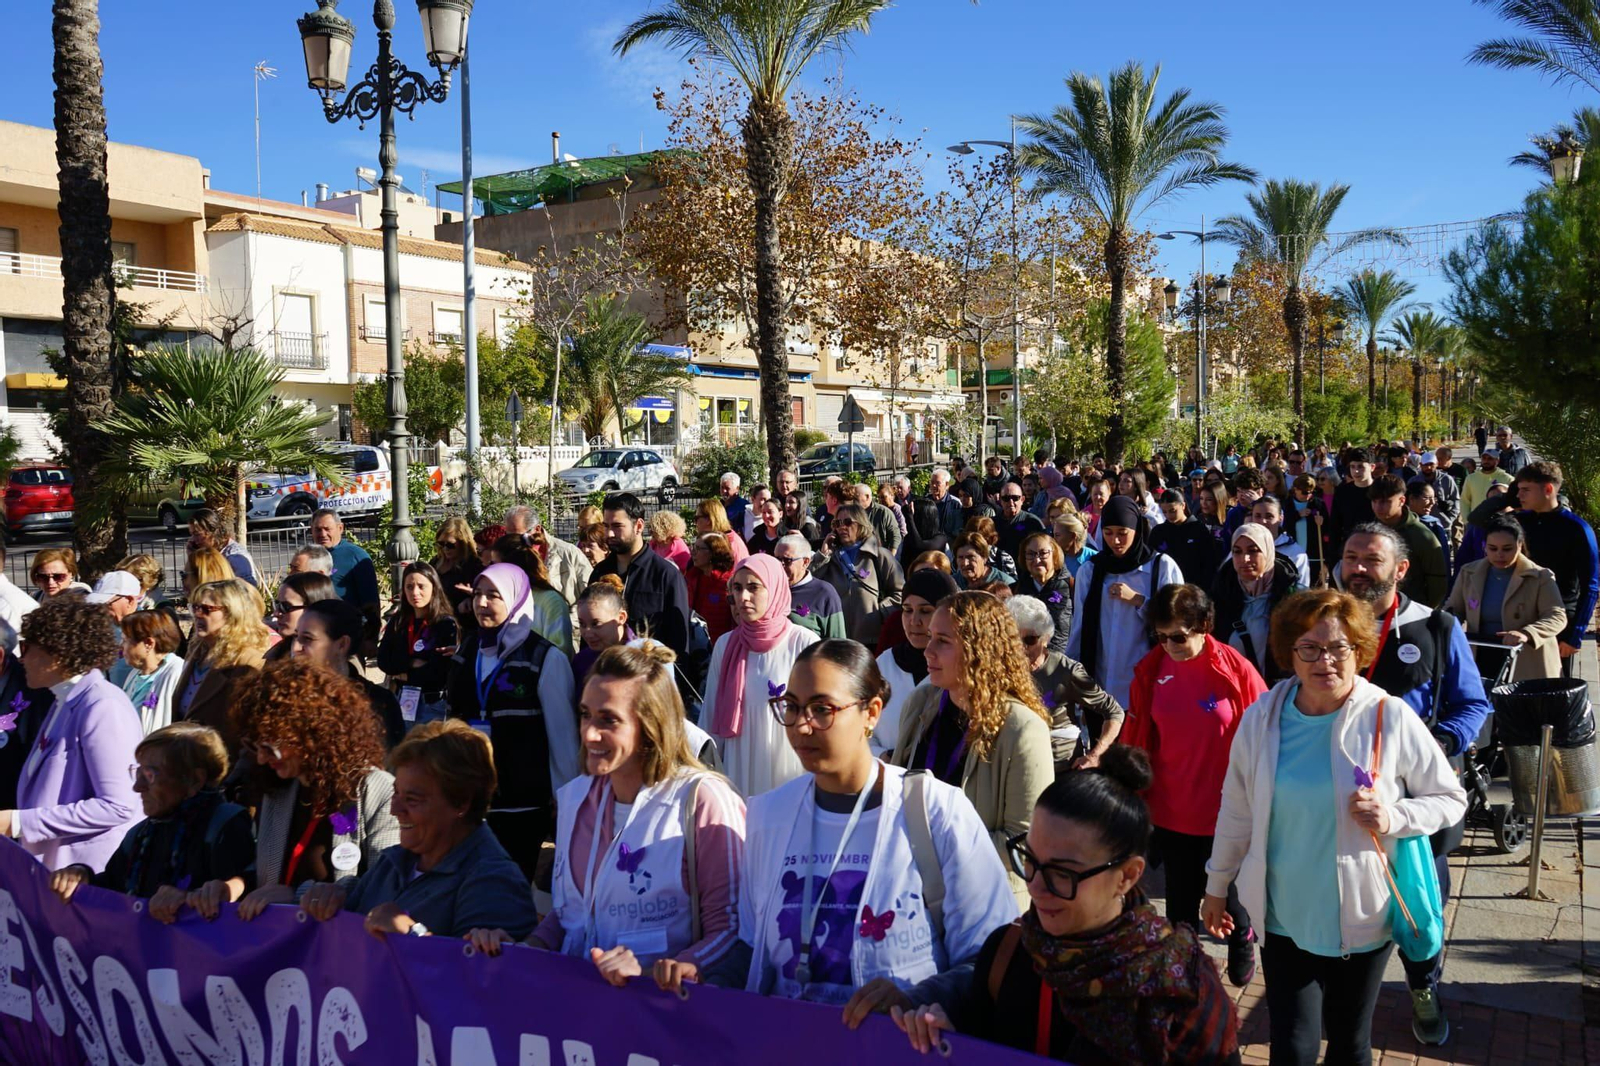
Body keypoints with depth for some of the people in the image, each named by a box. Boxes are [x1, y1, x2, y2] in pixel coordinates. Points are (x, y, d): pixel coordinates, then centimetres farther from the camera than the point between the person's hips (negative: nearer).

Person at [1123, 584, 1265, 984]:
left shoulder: (1237, 670, -15)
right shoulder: (1151, 670, -7)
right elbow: (1136, 740, 2)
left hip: (1226, 812, -2)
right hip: (1171, 810, 2)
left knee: (1227, 892, 15)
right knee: (1180, 896, 16)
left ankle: (1242, 938, 48)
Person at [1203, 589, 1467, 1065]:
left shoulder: (1391, 719, -12)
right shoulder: (1261, 719, -5)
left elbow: (1451, 798, -1)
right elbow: (1237, 811, 6)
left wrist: (1393, 819, -20)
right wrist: (1217, 886, 13)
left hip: (1363, 916, -1)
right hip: (1284, 915, 1)